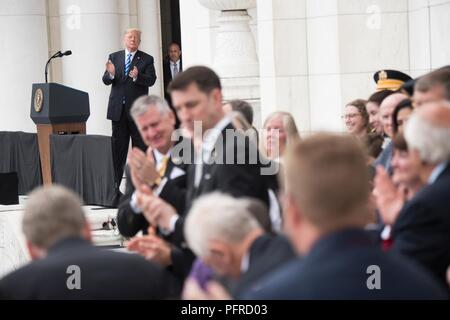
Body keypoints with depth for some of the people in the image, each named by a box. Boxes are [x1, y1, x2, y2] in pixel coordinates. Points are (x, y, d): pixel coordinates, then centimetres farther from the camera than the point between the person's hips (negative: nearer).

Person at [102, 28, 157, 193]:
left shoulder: (146, 59, 1)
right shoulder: (114, 57, 9)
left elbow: (151, 80, -11)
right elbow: (106, 80, 3)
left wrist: (136, 77, -30)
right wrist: (110, 74, -20)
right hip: (118, 109, 2)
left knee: (141, 147, 1)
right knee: (118, 147, 6)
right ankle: (115, 183, 10)